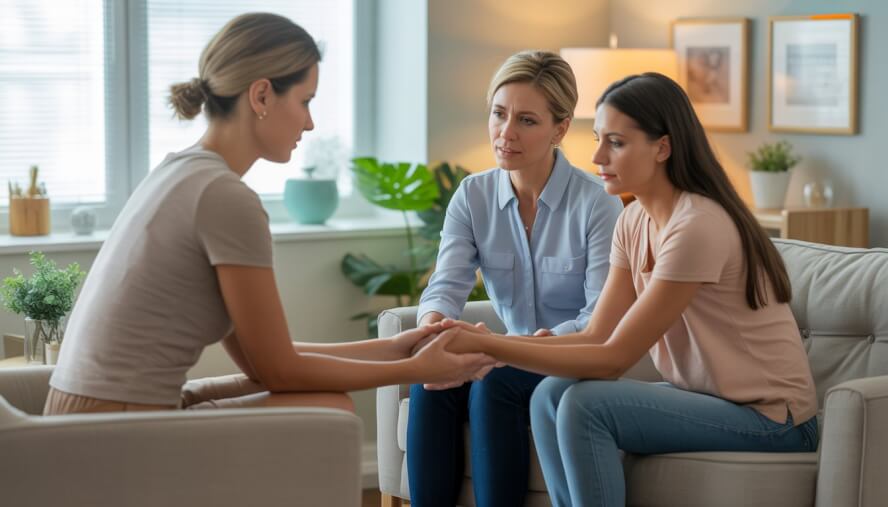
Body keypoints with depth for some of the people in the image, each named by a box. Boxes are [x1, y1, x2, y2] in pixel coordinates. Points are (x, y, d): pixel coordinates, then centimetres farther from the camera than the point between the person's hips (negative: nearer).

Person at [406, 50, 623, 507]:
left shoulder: (597, 204, -12)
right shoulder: (473, 196, 2)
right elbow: (448, 283, -10)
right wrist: (434, 324, -35)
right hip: (514, 360, 4)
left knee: (494, 384, -32)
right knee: (432, 383, -25)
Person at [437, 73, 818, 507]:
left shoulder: (698, 227, -24)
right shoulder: (635, 220, 4)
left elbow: (614, 358, -23)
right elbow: (595, 337, 0)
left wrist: (487, 345, -24)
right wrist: (486, 344, -13)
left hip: (770, 418, -8)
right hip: (708, 399, 8)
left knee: (586, 405, -23)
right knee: (551, 396, -8)